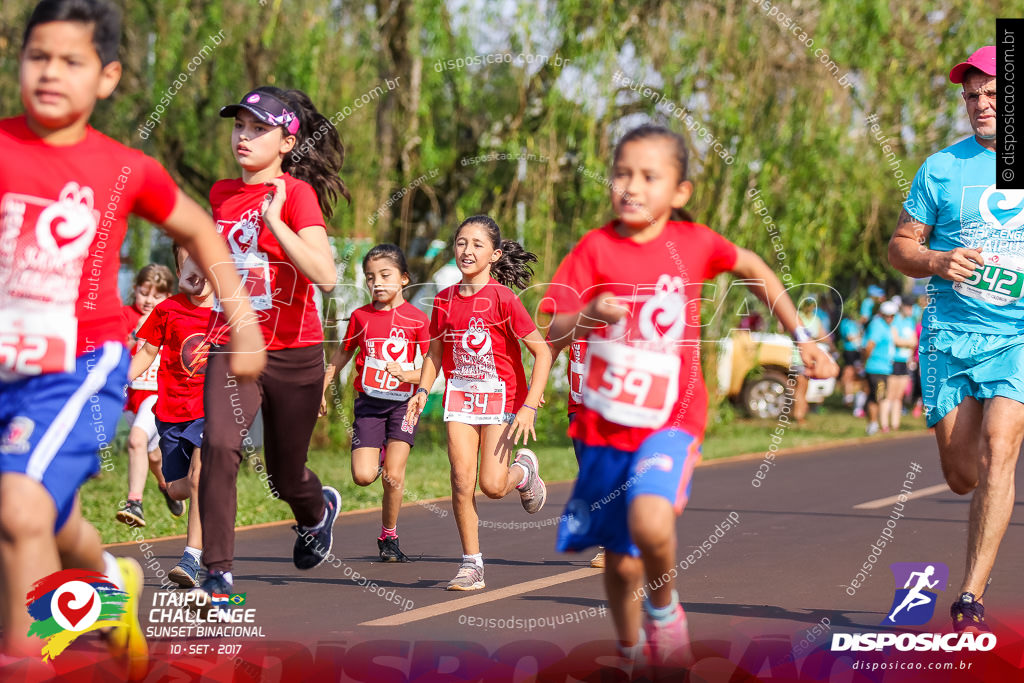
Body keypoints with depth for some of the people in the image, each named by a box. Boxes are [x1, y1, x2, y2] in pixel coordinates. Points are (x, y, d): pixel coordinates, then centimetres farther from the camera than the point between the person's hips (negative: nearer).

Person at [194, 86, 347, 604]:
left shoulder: (297, 193, -12)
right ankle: (217, 571, -17)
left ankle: (319, 511, 49)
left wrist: (274, 219, -29)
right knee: (220, 445, -23)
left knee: (285, 477, 12)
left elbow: (325, 275, -27)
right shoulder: (222, 194, 5)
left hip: (293, 353, -3)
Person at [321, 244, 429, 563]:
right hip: (369, 403, 2)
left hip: (402, 402, -2)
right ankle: (379, 455, 26)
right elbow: (340, 356, 17)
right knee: (363, 476, -10)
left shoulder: (417, 319, -3)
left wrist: (408, 375, -21)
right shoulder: (361, 316, 3)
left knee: (393, 476, -8)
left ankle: (389, 538, 10)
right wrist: (320, 391, 18)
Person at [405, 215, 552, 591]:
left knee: (492, 486, -10)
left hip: (501, 395, -4)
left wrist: (530, 406, -19)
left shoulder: (503, 298, -13)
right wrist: (423, 390, -2)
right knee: (462, 480, -8)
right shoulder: (445, 299, 2)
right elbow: (435, 351, 15)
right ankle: (471, 564, 2)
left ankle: (524, 470, 26)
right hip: (460, 393, 4)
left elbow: (542, 352, -13)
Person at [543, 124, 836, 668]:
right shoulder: (596, 248, -7)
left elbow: (753, 269, 16)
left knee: (650, 523, -29)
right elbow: (549, 339, -12)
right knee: (622, 561, 10)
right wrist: (586, 314, -33)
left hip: (669, 418, -1)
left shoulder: (694, 243, -5)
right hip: (603, 420, 2)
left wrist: (801, 337, 16)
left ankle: (664, 607, 1)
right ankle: (630, 651, 37)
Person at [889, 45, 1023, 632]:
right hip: (950, 335, 2)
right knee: (963, 474, 2)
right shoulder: (942, 168, 5)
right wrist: (937, 262, -12)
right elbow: (900, 247, 9)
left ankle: (973, 595, -17)